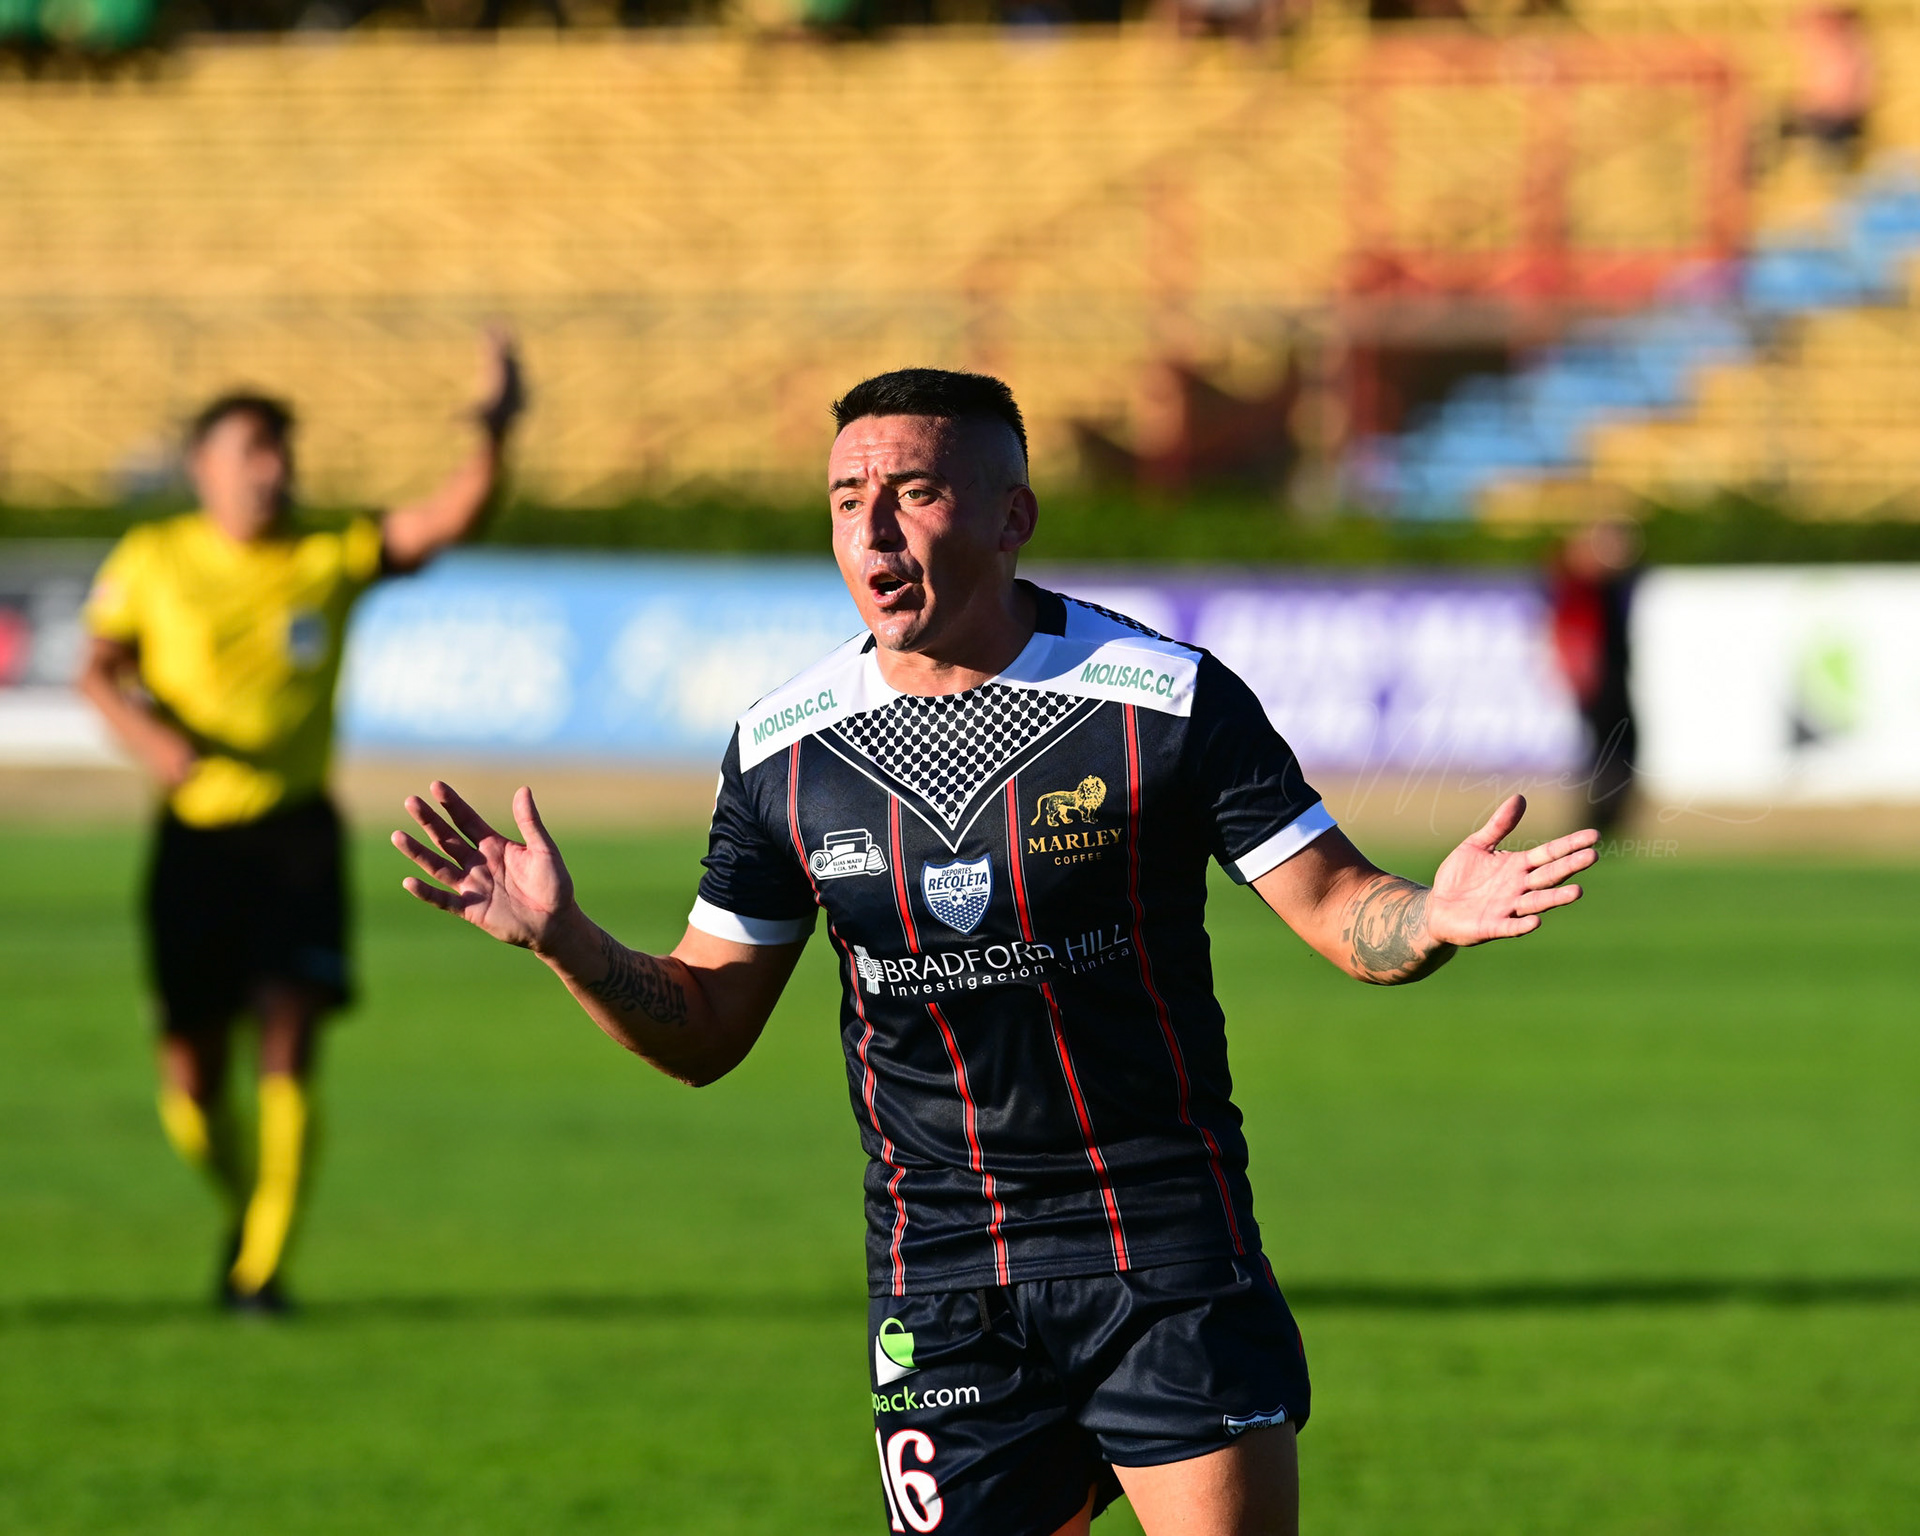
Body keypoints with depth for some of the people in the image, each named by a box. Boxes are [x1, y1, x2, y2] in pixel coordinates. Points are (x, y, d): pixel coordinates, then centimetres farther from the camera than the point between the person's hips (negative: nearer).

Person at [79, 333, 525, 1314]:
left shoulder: (333, 561, 1)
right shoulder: (152, 561, 3)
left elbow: (448, 519, -9)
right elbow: (98, 671, 7)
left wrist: (494, 433, -26)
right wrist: (143, 729, -14)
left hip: (296, 829, -1)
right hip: (194, 829, 1)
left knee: (287, 1046, -14)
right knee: (191, 1076, 3)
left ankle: (263, 1268, -8)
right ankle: (242, 1207, 33)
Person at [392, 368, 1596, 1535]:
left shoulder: (1168, 701, -8)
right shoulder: (780, 751, 1)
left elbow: (1342, 910, -4)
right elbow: (705, 1028, 8)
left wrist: (1433, 920, -27)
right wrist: (567, 941, -10)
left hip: (1169, 1254, -2)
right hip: (940, 1289, 2)